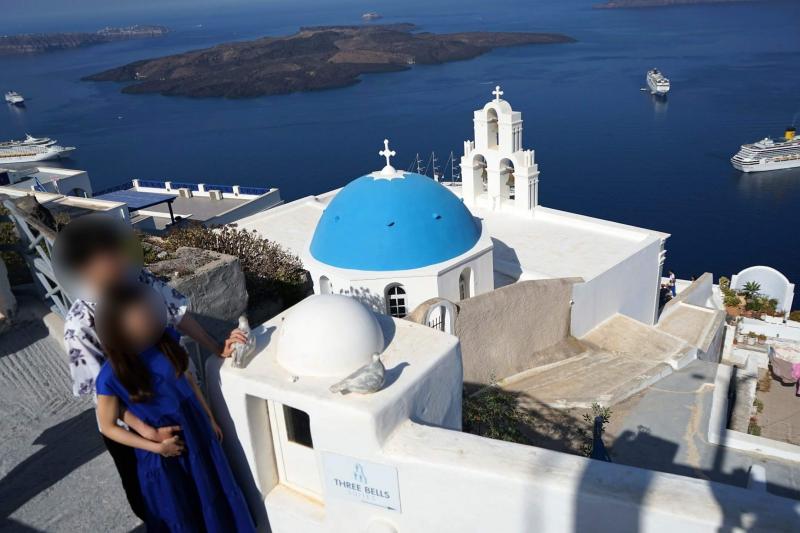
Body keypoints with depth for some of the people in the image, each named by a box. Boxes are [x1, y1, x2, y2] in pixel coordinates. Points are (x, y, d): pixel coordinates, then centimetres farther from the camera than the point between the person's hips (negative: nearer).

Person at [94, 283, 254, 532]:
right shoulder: (111, 376, -26)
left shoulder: (165, 338, -15)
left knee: (216, 496, 22)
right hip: (162, 455, -4)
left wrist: (210, 419, 8)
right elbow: (108, 427, -12)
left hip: (196, 430, 4)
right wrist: (157, 447, -15)